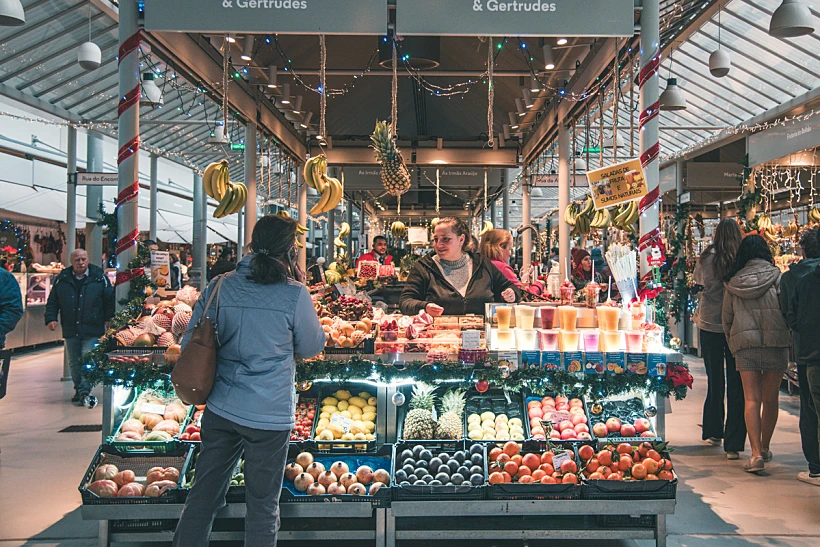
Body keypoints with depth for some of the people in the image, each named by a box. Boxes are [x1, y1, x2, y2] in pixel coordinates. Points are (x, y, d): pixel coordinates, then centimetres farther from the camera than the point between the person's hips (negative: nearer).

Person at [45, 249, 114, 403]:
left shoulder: (99, 277, 0)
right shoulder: (62, 279, 7)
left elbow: (109, 299, 3)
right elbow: (52, 302, 11)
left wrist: (109, 318, -3)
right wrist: (50, 318, -2)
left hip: (93, 329, -3)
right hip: (70, 330, 3)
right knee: (74, 362, 11)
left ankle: (84, 390, -6)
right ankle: (79, 389, 23)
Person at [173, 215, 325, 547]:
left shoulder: (219, 287, -2)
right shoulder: (294, 295, -13)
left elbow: (189, 345, 7)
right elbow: (311, 348, 1)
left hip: (219, 410, 4)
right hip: (270, 416, -4)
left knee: (203, 496, 17)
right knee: (263, 505, 11)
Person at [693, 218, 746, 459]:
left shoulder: (707, 258, -7)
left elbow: (697, 280, 5)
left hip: (709, 324, 2)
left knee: (714, 382, 16)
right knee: (736, 385, 3)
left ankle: (713, 432, 28)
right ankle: (733, 444, 2)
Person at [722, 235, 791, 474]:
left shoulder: (733, 283, 7)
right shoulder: (777, 277, 1)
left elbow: (726, 320, 12)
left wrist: (733, 345, 24)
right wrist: (788, 340, 11)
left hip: (744, 343, 1)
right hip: (776, 342, -1)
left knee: (751, 399, 1)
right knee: (770, 399, 13)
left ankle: (756, 453, -10)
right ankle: (765, 449, 26)